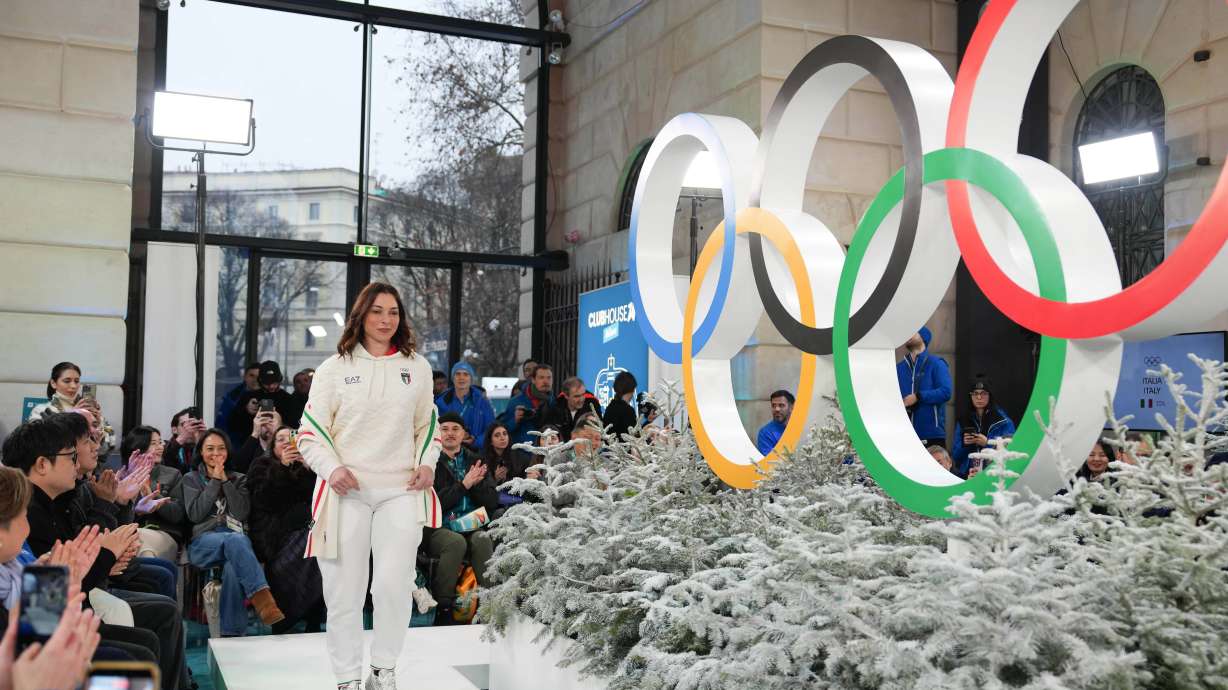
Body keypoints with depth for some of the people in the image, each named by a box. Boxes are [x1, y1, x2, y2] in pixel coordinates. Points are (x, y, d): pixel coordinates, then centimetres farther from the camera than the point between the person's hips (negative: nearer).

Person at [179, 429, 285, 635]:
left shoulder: (239, 479, 23)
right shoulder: (191, 479, 20)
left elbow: (242, 513, 4)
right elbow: (195, 514, 1)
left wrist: (225, 480, 3)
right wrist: (215, 481, 2)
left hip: (236, 541, 2)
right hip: (204, 542, -2)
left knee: (233, 567, -38)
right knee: (235, 540, -40)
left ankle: (232, 633, -41)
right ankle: (263, 599, -53)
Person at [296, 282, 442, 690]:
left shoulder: (417, 366, 10)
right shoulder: (334, 368, 3)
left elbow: (428, 424, 19)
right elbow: (311, 431, 3)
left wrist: (427, 463, 2)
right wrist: (332, 468, -13)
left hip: (401, 491, 1)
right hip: (347, 492, -1)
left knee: (394, 586, -5)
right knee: (344, 590, 3)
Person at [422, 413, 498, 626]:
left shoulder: (475, 462, 18)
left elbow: (492, 501, 10)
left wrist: (475, 484, -8)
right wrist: (464, 484, -11)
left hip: (472, 526, 3)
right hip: (438, 528, -2)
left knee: (482, 540, -31)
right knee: (456, 542, -34)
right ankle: (443, 608, -23)